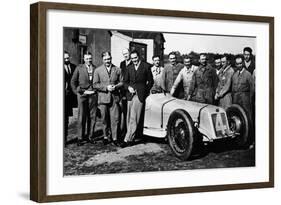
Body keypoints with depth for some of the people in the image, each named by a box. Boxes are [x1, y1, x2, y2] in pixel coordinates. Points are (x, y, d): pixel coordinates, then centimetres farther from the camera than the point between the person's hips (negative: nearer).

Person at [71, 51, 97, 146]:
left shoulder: (95, 68, 7)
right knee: (81, 117, -2)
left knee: (92, 117, 4)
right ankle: (80, 138, 2)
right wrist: (78, 91, 0)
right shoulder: (79, 68, 5)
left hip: (93, 95, 2)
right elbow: (73, 81, 6)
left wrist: (96, 90, 0)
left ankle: (90, 136, 13)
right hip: (82, 95, -2)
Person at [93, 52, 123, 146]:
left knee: (115, 119, -4)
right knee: (104, 119, 5)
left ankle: (114, 138, 1)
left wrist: (115, 86, -10)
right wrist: (106, 88, -12)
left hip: (114, 97, 0)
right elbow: (95, 84, 0)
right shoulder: (98, 70, 5)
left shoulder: (117, 70, 9)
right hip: (103, 98, 0)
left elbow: (121, 82, 10)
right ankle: (106, 136, 18)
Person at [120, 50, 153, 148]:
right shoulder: (129, 68, 15)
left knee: (134, 117, -11)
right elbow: (125, 81, 17)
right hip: (130, 94, 5)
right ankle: (130, 137, 13)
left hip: (140, 95, -5)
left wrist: (146, 91, -1)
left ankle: (127, 139, -12)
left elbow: (150, 81, 7)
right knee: (129, 117, 5)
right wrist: (128, 87, -2)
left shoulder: (146, 66, 3)